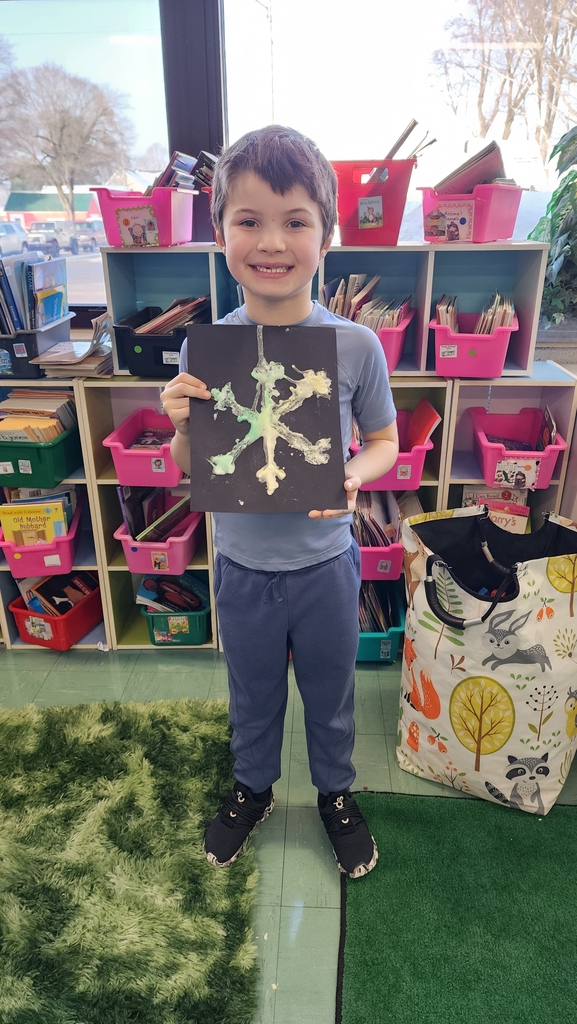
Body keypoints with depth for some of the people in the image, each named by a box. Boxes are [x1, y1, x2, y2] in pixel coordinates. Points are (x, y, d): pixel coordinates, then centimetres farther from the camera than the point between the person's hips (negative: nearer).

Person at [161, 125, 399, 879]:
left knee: (330, 695, 22)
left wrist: (354, 476, -23)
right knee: (253, 697, 24)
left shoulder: (356, 346, -14)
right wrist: (183, 422, -24)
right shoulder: (204, 348, -11)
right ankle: (253, 789, 54)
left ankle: (336, 793, 52)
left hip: (326, 565, -1)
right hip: (243, 565, 1)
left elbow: (384, 440, -1)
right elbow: (189, 469, -3)